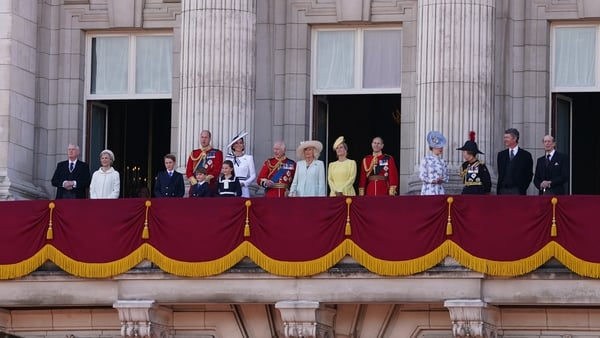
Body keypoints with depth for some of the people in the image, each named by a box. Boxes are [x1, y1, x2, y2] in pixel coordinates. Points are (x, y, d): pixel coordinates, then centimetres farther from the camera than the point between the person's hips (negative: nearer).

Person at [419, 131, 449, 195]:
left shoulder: (442, 162, 10)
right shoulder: (426, 160, -2)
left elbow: (446, 177, 13)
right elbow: (422, 176, -5)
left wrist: (442, 180, -9)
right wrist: (433, 181, -15)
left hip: (439, 190, 4)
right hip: (428, 189, -4)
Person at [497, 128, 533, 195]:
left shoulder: (525, 155, 1)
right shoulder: (501, 155, 12)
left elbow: (529, 175, 3)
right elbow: (500, 174, 16)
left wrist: (522, 188, -4)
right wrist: (499, 191, 7)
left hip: (517, 192, -3)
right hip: (503, 191, 3)